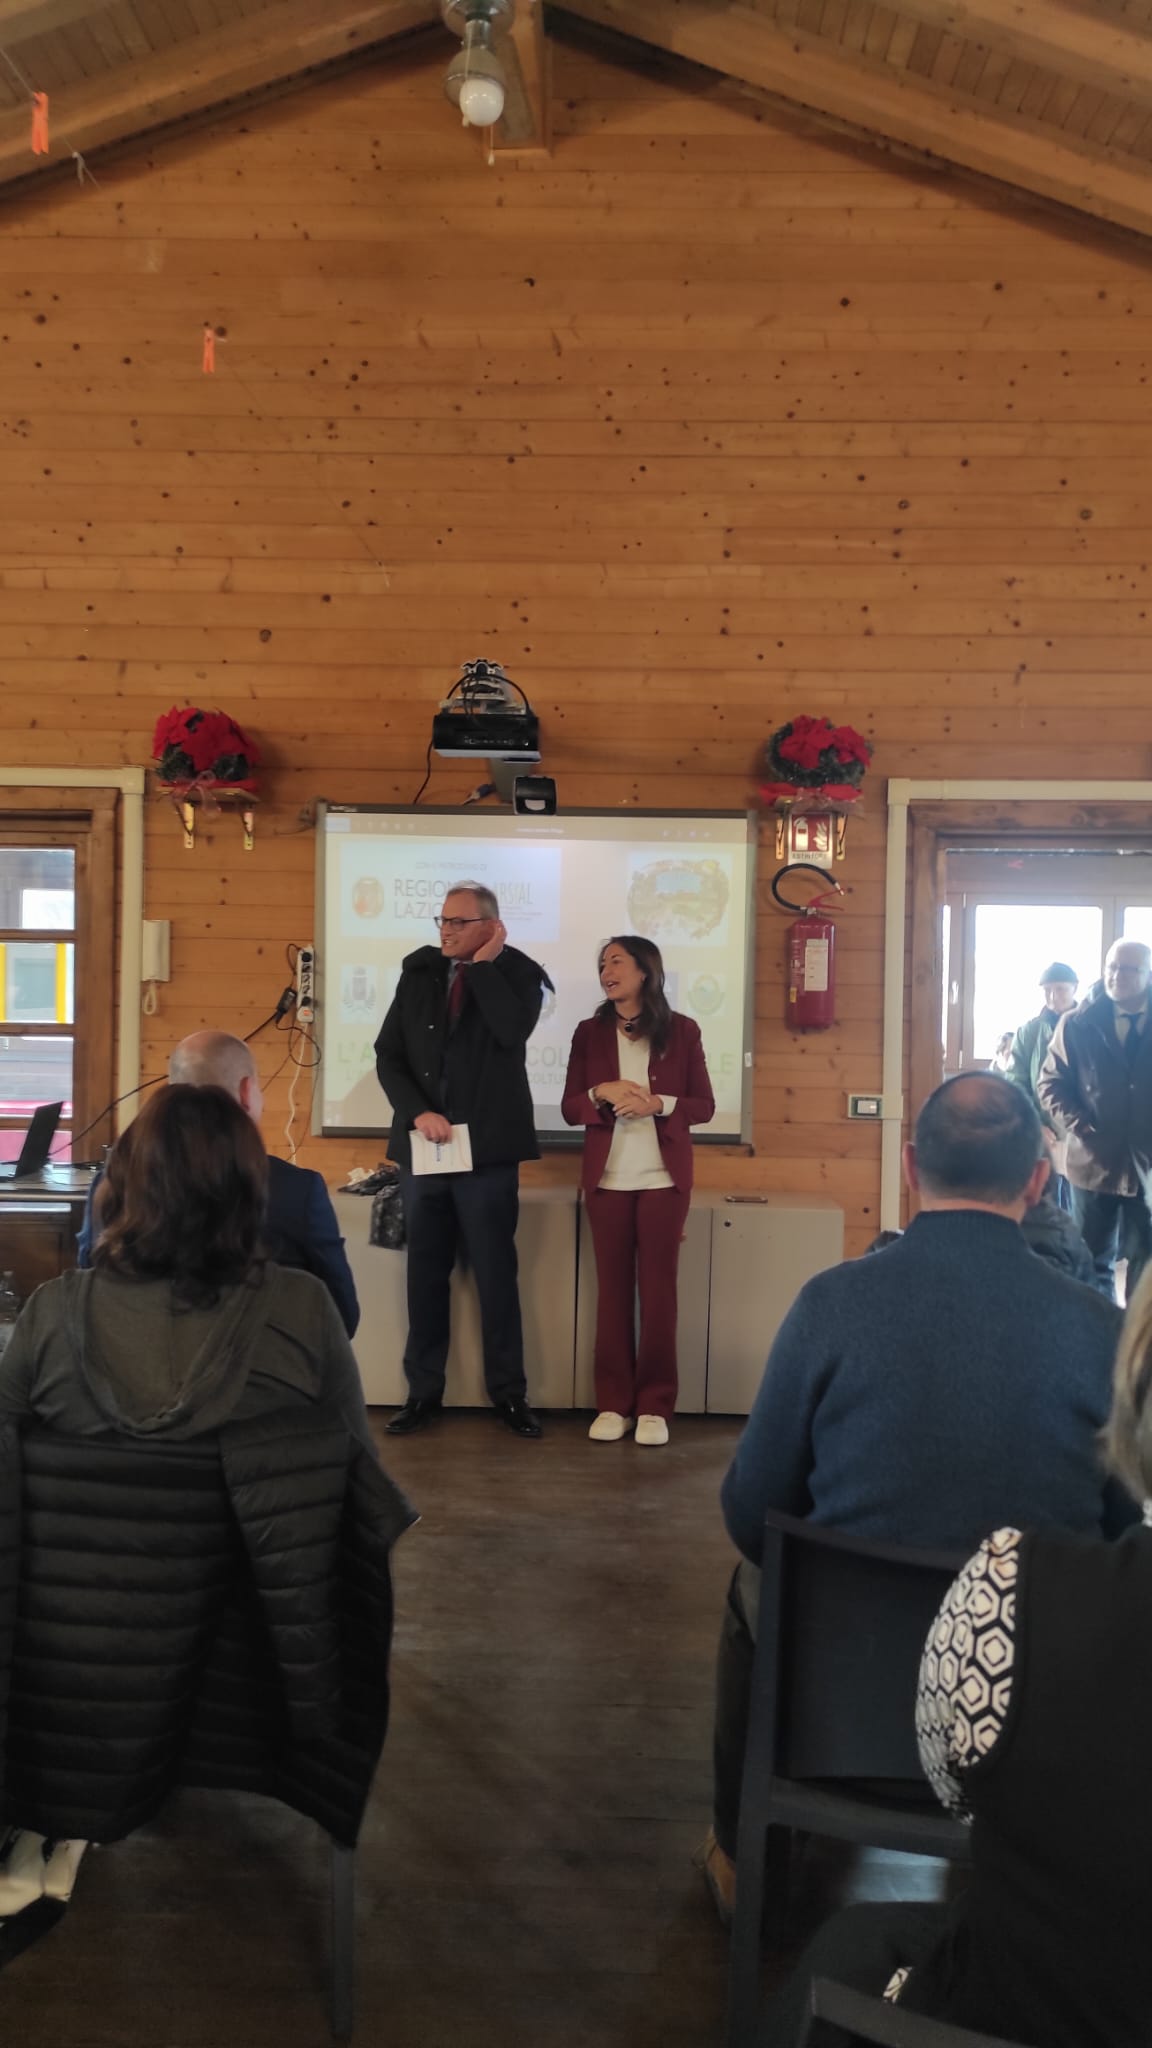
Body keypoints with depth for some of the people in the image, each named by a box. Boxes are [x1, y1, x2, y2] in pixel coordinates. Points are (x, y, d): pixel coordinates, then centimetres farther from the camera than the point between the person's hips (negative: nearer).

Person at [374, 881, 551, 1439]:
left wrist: (484, 964, -14)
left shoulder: (517, 973, -2)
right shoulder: (418, 972, 7)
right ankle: (423, 1392, 19)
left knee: (496, 1275, 4)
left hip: (486, 1150, -3)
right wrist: (417, 1113, -9)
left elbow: (513, 1030, -22)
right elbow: (388, 1055, 4)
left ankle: (508, 1394, 15)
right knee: (425, 1274, 10)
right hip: (423, 1147, 4)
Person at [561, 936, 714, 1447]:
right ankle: (613, 1403, 10)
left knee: (658, 1288, 0)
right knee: (612, 1288, 4)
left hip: (663, 1179, -1)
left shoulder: (681, 1031, 2)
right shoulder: (590, 1032, 7)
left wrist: (658, 1103, -15)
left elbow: (704, 1105, 3)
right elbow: (570, 1108, 5)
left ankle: (655, 1405, 7)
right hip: (607, 1179, 2)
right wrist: (601, 1093, -15)